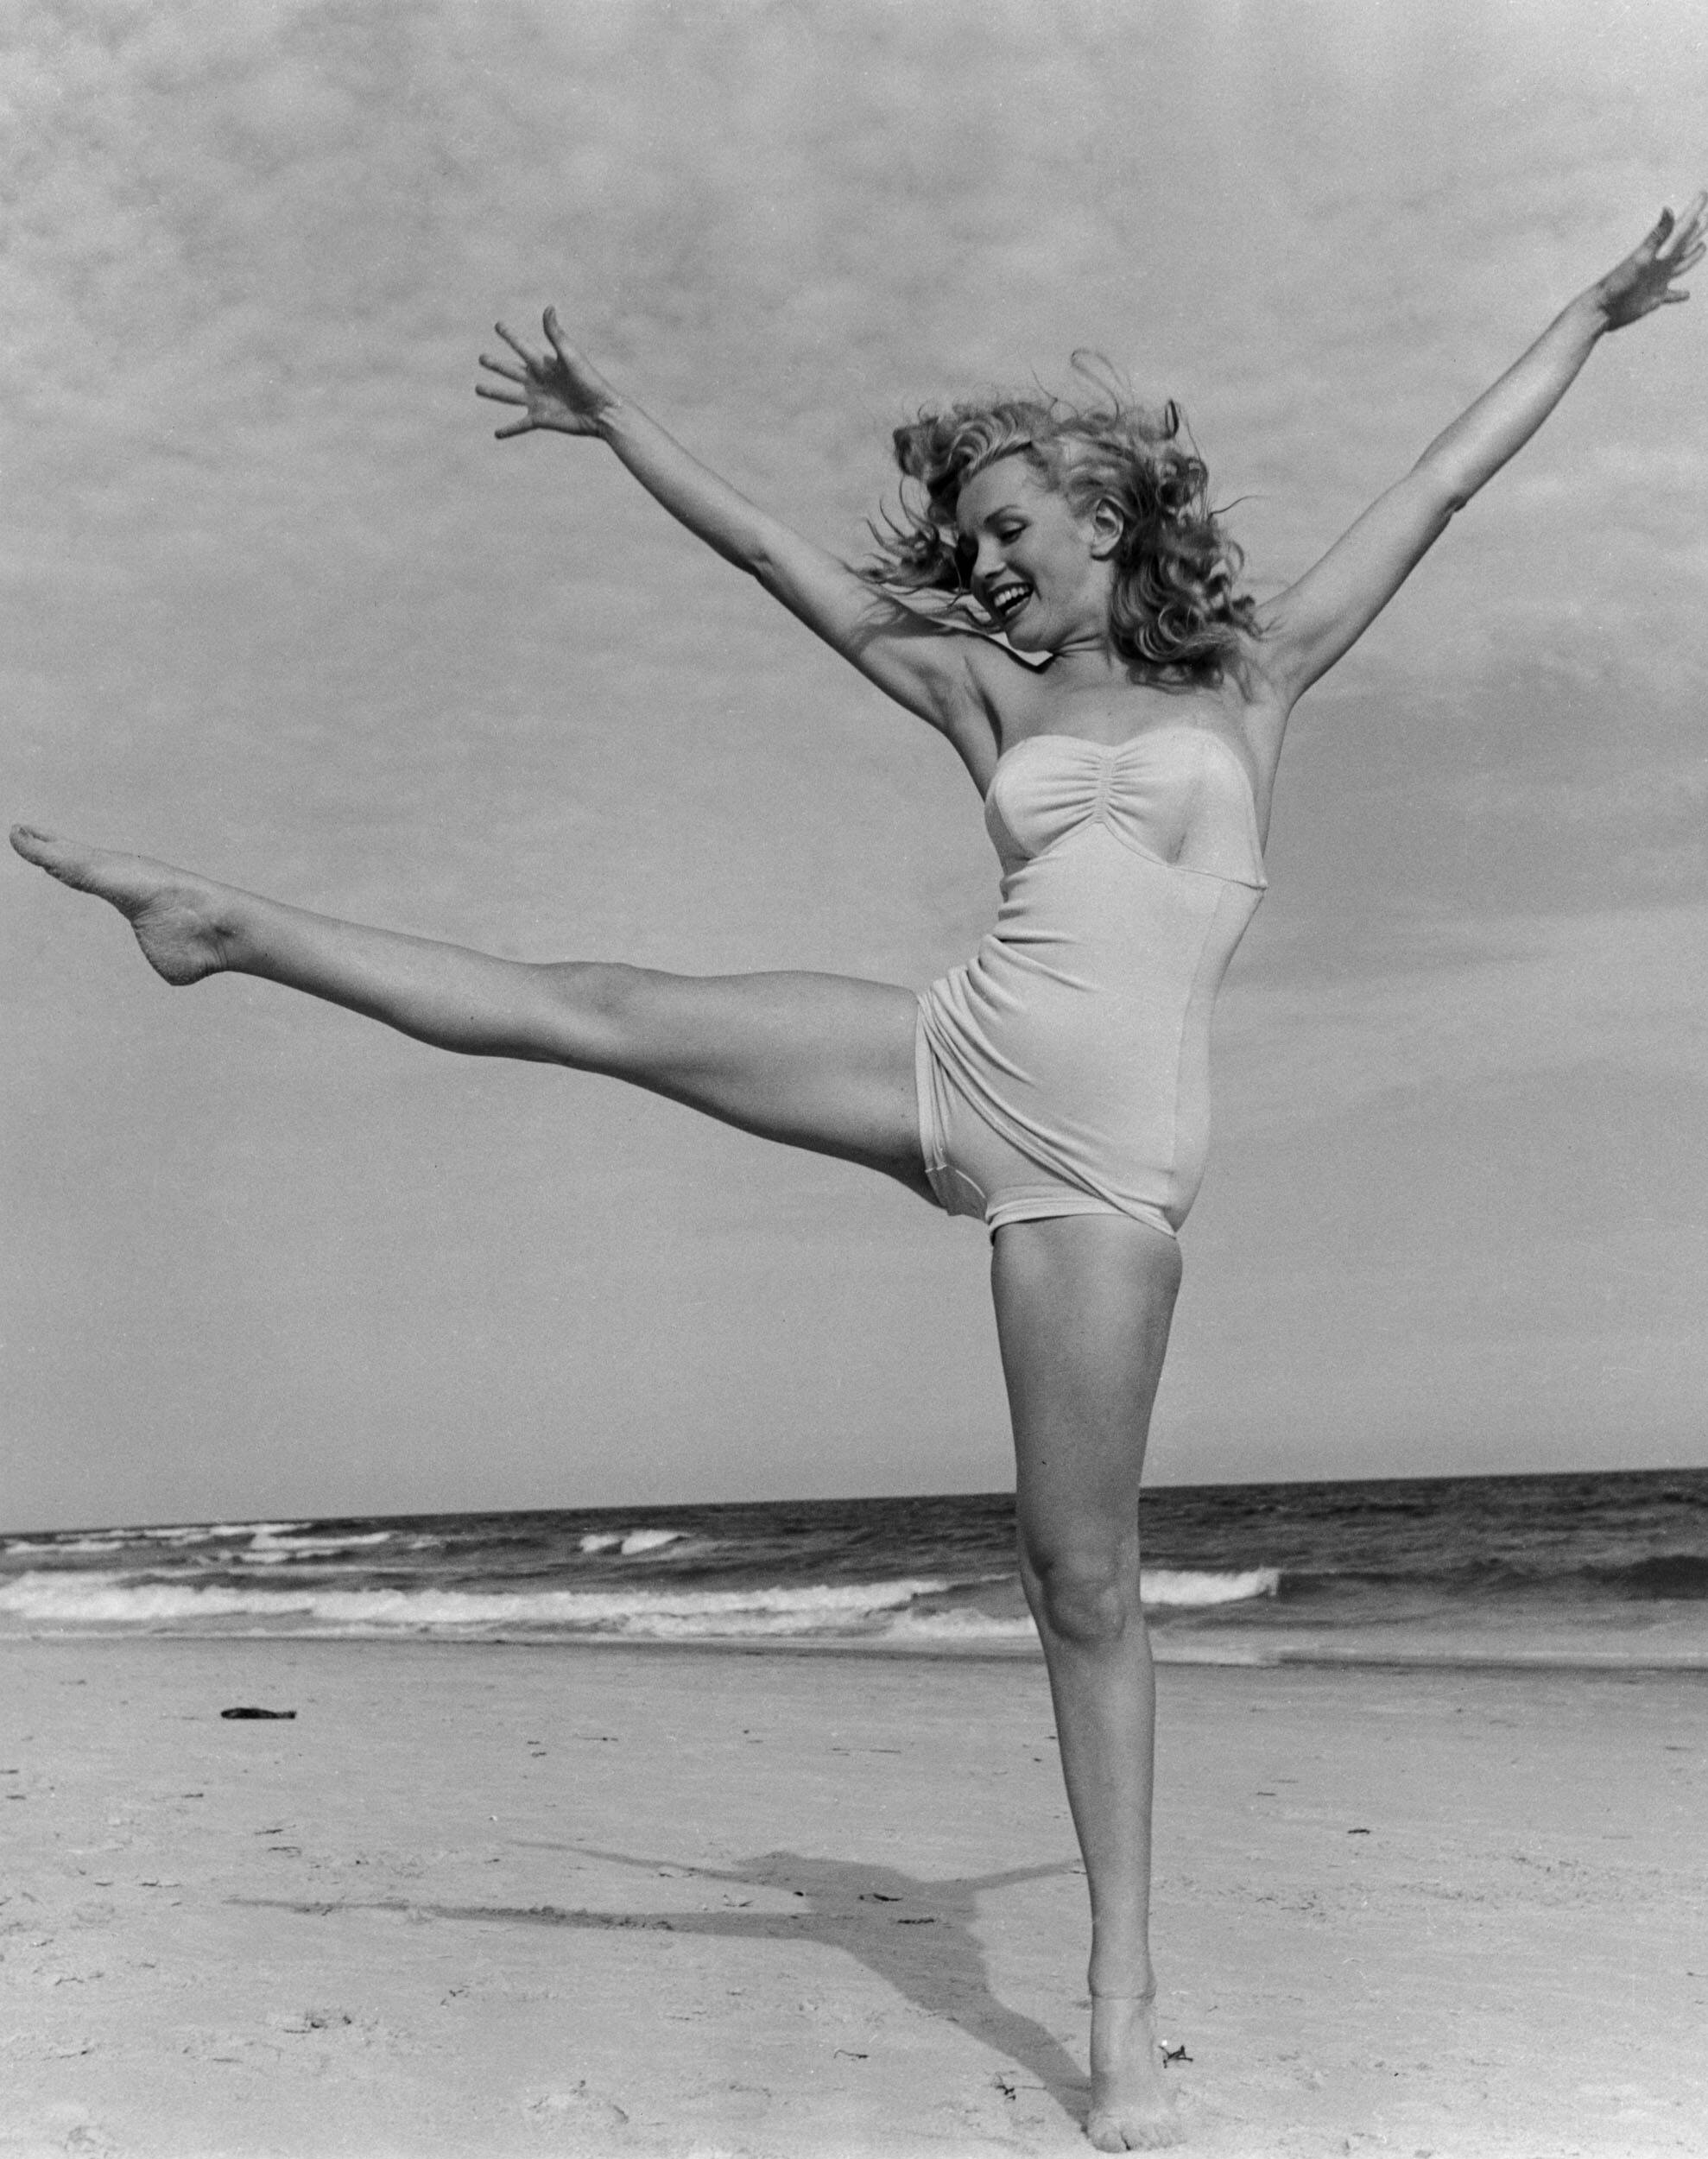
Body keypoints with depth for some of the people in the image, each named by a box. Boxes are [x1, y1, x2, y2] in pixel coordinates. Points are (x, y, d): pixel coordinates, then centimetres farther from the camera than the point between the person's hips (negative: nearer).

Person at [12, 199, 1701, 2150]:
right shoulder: (990, 692, 17)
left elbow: (1445, 480, 17)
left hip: (1106, 1159, -2)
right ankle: (233, 928, 18)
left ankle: (1122, 2000, 10)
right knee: (604, 1009, 0)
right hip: (958, 1069, 3)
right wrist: (612, 424, 24)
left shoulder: (1254, 675, 13)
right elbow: (771, 549, 21)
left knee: (1084, 1573, -3)